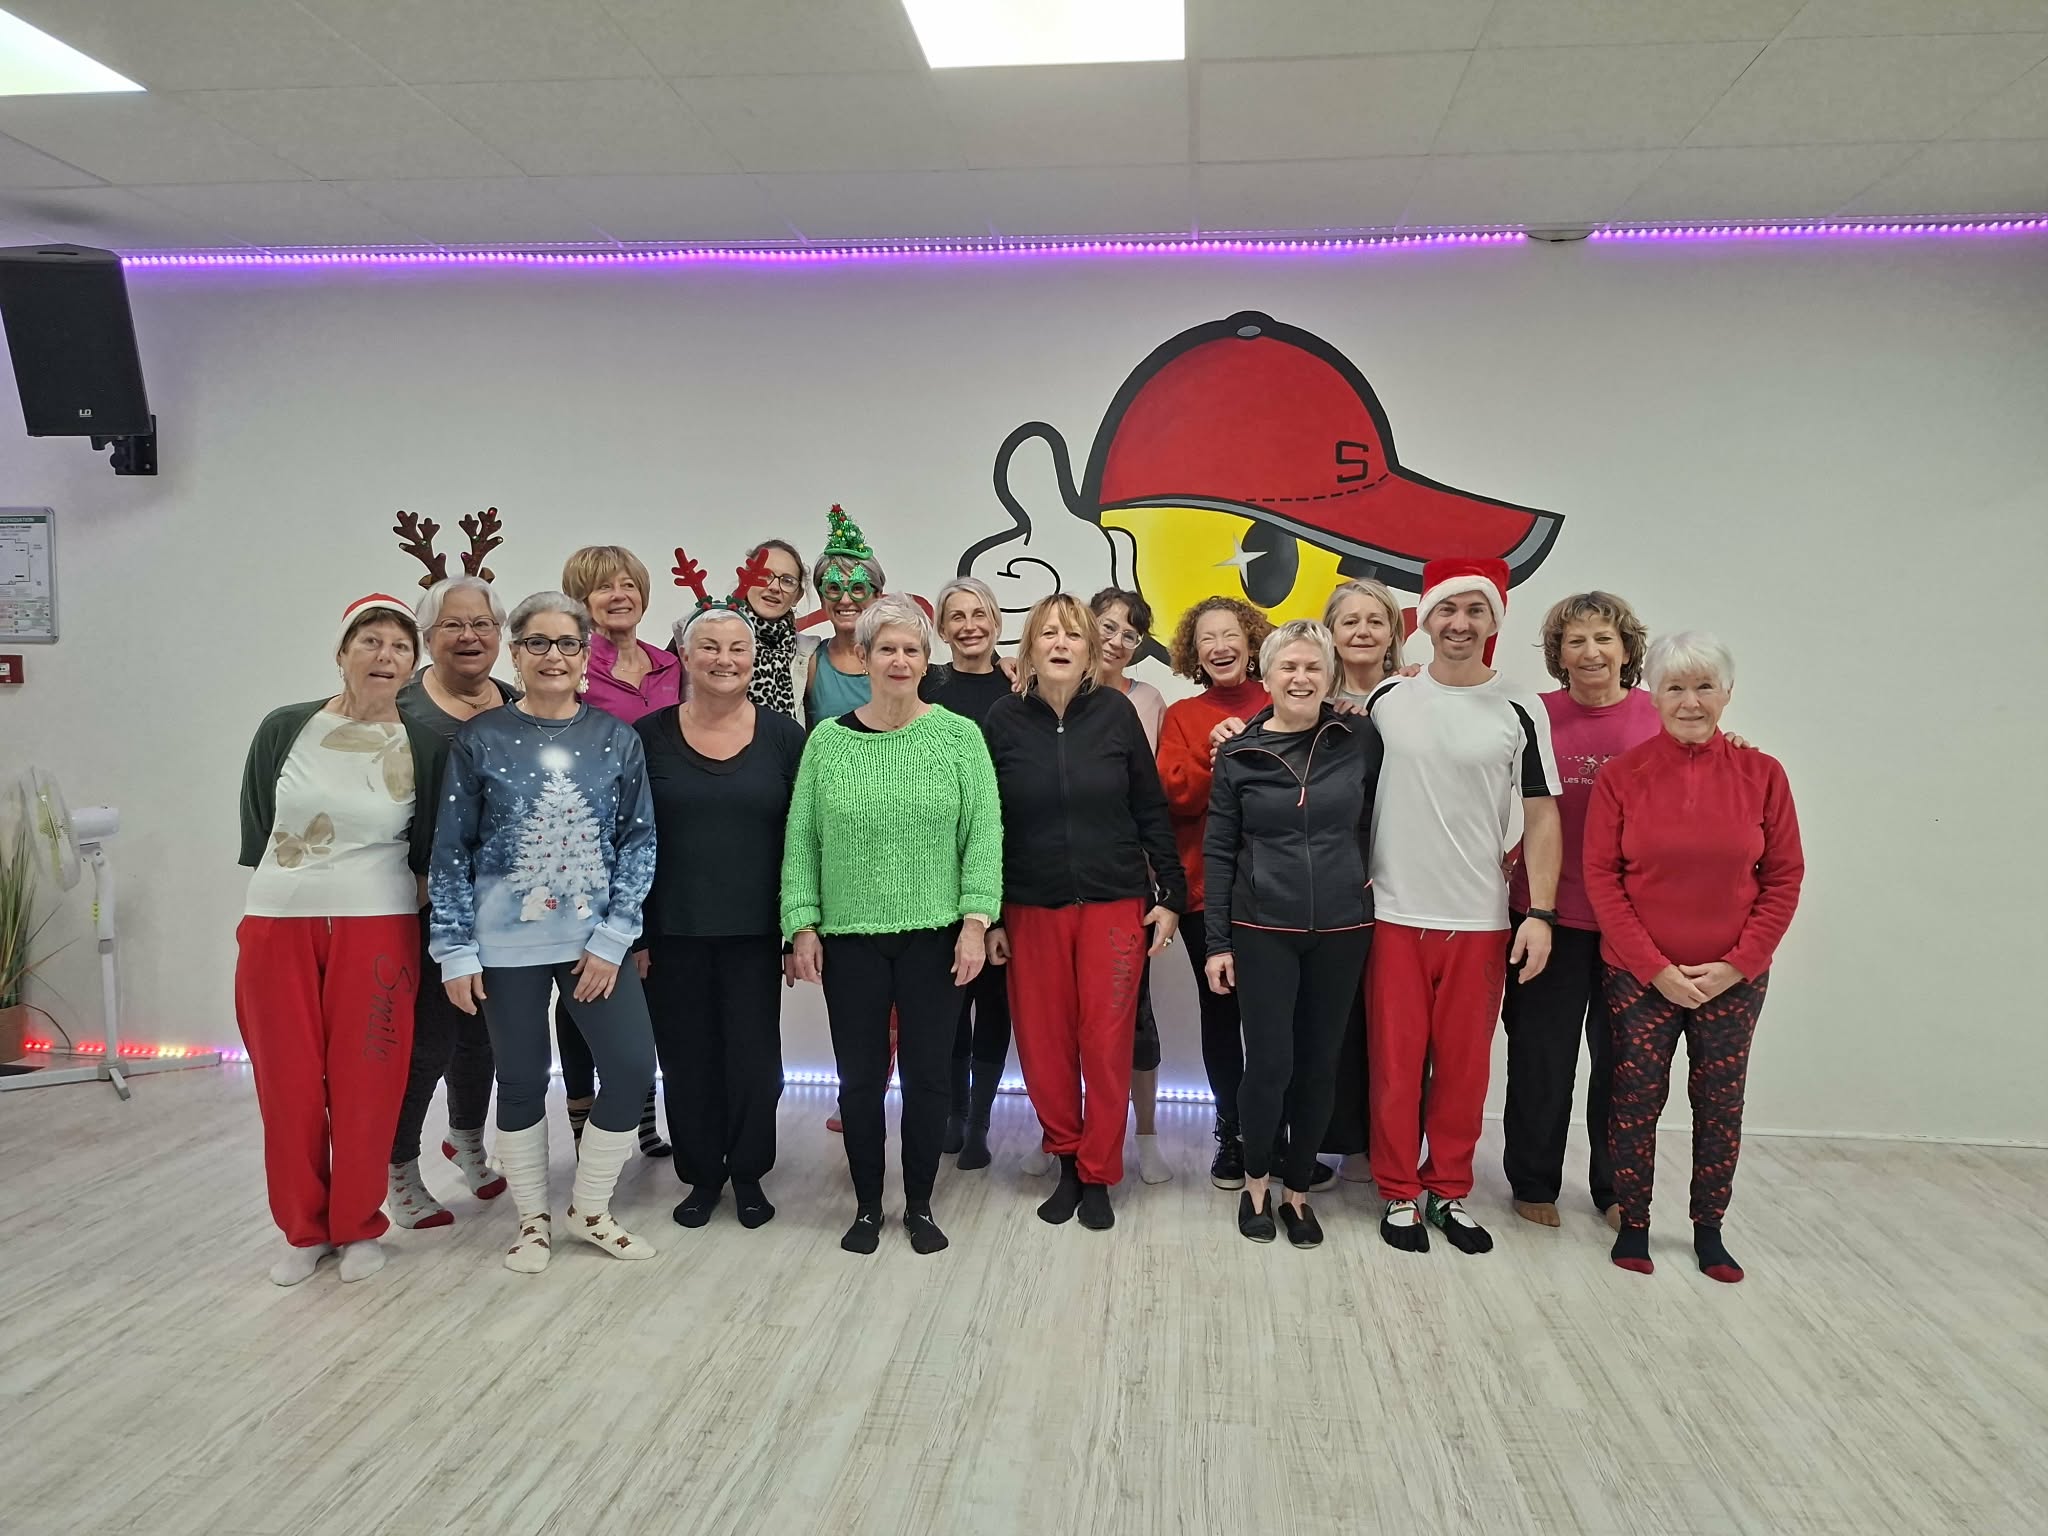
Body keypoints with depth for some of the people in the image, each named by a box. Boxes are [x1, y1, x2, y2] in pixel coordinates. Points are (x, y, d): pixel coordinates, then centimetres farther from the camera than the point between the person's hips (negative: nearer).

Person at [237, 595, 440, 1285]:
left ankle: (360, 1227, 22)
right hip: (275, 926, 1)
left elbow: (427, 852, 5)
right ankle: (303, 1229, 25)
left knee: (365, 1087, 3)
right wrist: (298, 882, 9)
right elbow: (255, 830, 8)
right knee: (289, 1086, 7)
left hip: (377, 931, -1)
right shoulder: (284, 729, 0)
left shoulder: (424, 747, -2)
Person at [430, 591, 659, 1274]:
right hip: (507, 943, -1)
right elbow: (451, 849, -1)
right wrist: (456, 951, -4)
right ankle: (533, 1219, 29)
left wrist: (612, 938, -6)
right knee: (522, 1081, 9)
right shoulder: (479, 740, -2)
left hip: (595, 939, 2)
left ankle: (590, 1209, 22)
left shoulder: (616, 738, 1)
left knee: (632, 1069, -1)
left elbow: (639, 841, 1)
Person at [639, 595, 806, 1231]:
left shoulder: (783, 736, 0)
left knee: (754, 1054, 5)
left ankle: (748, 1173, 25)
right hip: (673, 932, 1)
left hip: (754, 931, 0)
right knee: (687, 1057, 8)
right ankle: (702, 1174, 26)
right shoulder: (651, 736, 0)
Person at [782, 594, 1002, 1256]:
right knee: (860, 1076, 9)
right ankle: (867, 1206, 27)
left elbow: (984, 834, -4)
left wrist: (976, 920, -11)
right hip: (850, 936, 1)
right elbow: (801, 841, 2)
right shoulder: (827, 741, 1)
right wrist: (802, 926, -3)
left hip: (934, 935, -1)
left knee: (927, 1073, 8)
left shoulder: (959, 736, -2)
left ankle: (920, 1205, 26)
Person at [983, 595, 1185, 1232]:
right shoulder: (1004, 721, -1)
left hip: (1115, 905, -1)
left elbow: (1151, 810, 2)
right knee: (1043, 1044, 6)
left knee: (1107, 1042, 3)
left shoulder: (1116, 713, -2)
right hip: (1032, 909, 1)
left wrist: (1170, 894, 0)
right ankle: (1067, 1158, 26)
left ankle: (1098, 1175, 19)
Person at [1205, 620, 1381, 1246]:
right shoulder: (1238, 755, -2)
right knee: (1270, 1061, -4)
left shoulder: (1360, 740, -1)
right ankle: (1255, 1179, 20)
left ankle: (1297, 1188, 25)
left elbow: (1376, 824, 9)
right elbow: (1218, 852, 1)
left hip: (1342, 930, 1)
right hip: (1263, 930, -1)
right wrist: (1217, 942, -2)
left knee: (1319, 1064, 8)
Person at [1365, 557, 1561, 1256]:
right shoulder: (1384, 700, 2)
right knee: (1396, 1061, 5)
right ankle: (1399, 1194, 20)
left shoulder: (1519, 713, 0)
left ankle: (1449, 1192, 24)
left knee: (1463, 1063, 8)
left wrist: (1539, 913, -5)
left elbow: (1540, 817, 2)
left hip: (1479, 921, 0)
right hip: (1392, 913, 0)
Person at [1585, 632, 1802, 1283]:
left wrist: (1737, 964, -8)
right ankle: (1633, 1224, 23)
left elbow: (1784, 880, 1)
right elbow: (1601, 877, -5)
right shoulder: (1622, 775, -5)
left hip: (1733, 980, 1)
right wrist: (1656, 968, -10)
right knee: (1636, 1102, 5)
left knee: (1720, 1106, 10)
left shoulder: (1761, 775, -2)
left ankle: (1709, 1231, 27)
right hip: (1639, 977, -1)